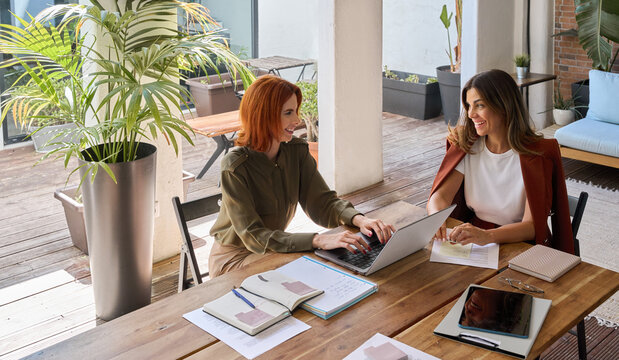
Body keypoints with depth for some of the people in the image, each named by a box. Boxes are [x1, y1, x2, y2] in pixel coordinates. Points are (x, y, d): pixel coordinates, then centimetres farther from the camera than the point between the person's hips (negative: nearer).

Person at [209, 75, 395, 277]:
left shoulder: (297, 150, -6)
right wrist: (318, 240, -41)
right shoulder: (234, 168, -25)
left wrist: (359, 220, -27)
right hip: (235, 260, -6)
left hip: (275, 251, 6)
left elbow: (322, 202, -5)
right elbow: (254, 237, -30)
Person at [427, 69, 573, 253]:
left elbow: (532, 226, -20)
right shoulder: (466, 145, 0)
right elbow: (439, 196, -8)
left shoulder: (537, 153, -12)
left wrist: (486, 235, -39)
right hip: (473, 241, 4)